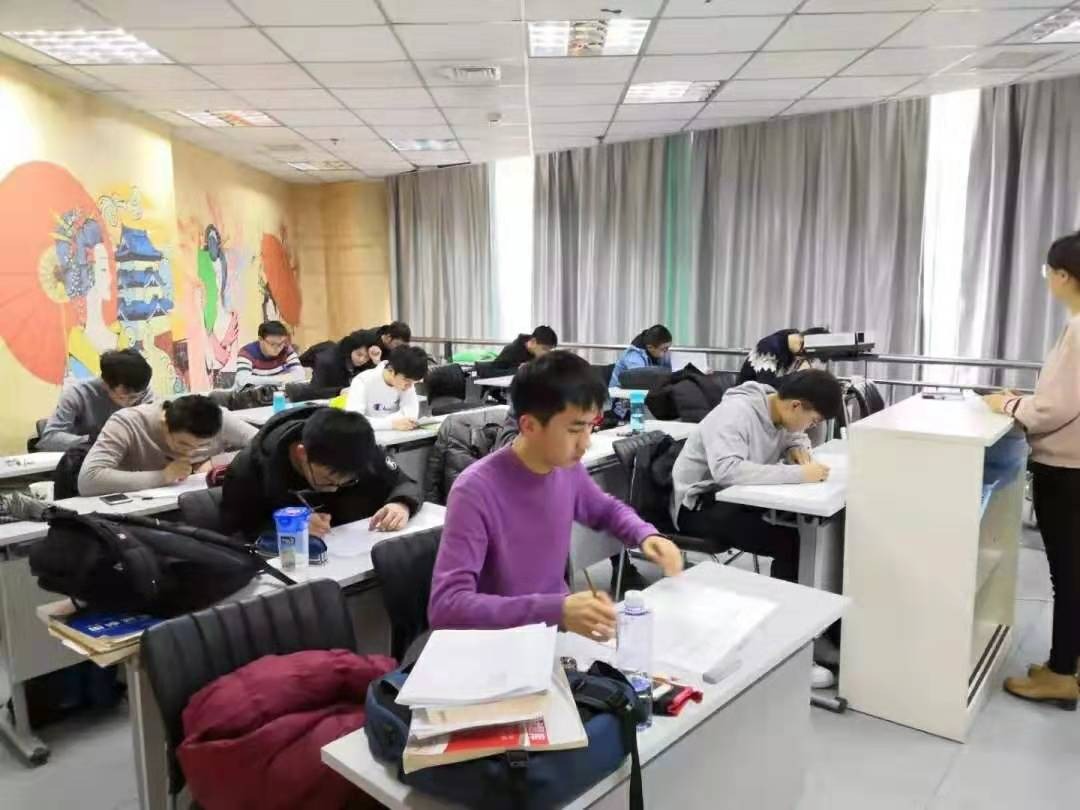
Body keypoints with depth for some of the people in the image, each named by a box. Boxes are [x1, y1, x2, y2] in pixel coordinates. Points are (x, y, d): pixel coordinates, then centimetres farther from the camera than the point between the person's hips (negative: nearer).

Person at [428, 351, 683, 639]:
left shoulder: (568, 468, -3)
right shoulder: (476, 492, -23)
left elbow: (607, 509, 17)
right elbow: (446, 605, -28)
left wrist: (645, 535, -3)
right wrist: (555, 610, -36)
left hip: (559, 626, 6)